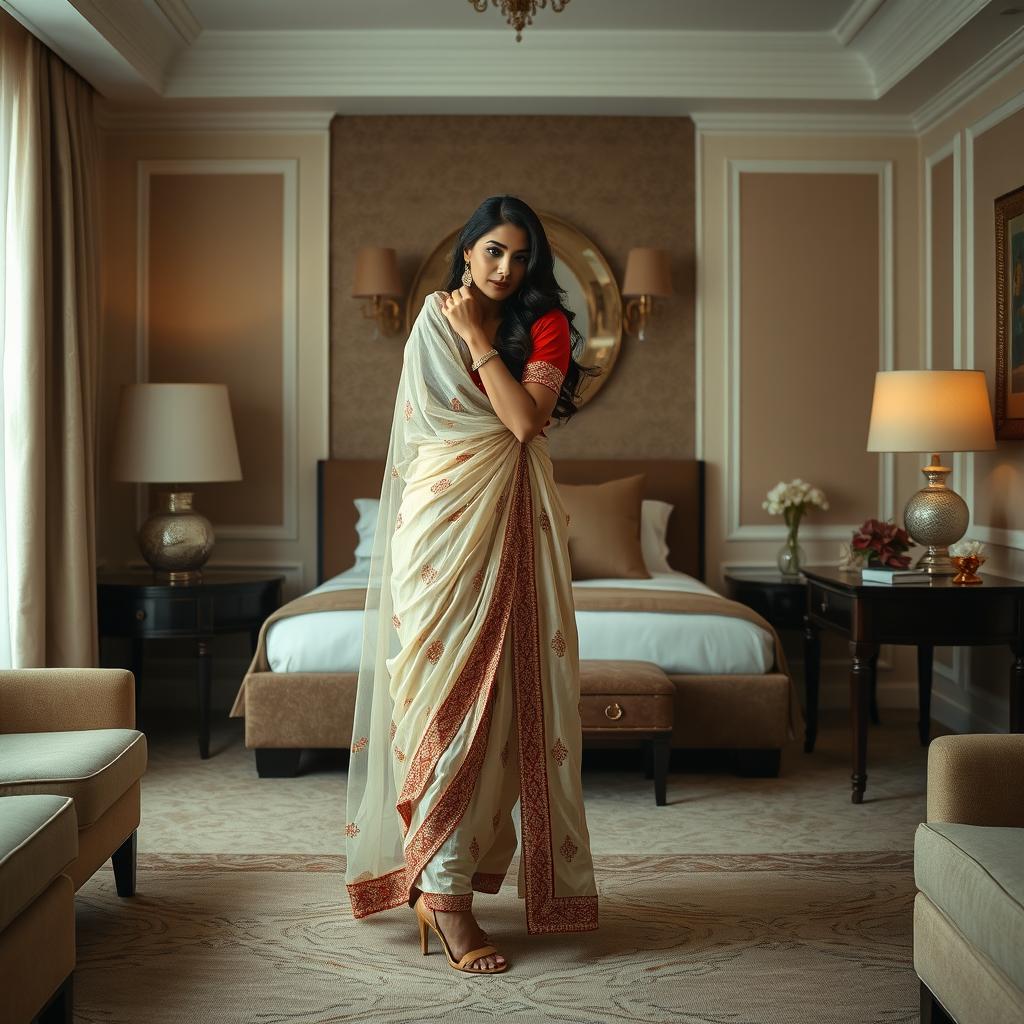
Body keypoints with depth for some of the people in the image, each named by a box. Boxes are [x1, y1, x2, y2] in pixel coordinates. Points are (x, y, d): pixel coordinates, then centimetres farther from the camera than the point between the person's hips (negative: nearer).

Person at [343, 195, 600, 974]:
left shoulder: (545, 325, 8)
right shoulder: (434, 320, 7)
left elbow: (526, 418, -11)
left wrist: (477, 337, -7)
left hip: (512, 528, 2)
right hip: (444, 522, -2)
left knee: (499, 695, 2)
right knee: (447, 694, -8)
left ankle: (447, 875, 15)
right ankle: (445, 889, -3)